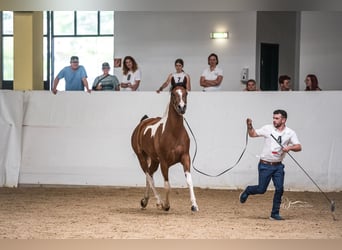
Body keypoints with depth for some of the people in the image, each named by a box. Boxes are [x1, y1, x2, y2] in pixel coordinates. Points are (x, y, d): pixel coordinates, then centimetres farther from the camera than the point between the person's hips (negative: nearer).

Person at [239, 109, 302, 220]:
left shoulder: (290, 133, -1)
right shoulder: (268, 129, -3)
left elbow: (298, 147, -10)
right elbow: (252, 134, 6)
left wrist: (289, 147, -30)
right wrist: (249, 126, -14)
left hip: (278, 166, 2)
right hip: (265, 165, -2)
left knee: (279, 189, -5)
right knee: (261, 189, -1)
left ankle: (275, 214, 7)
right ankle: (247, 191, 31)